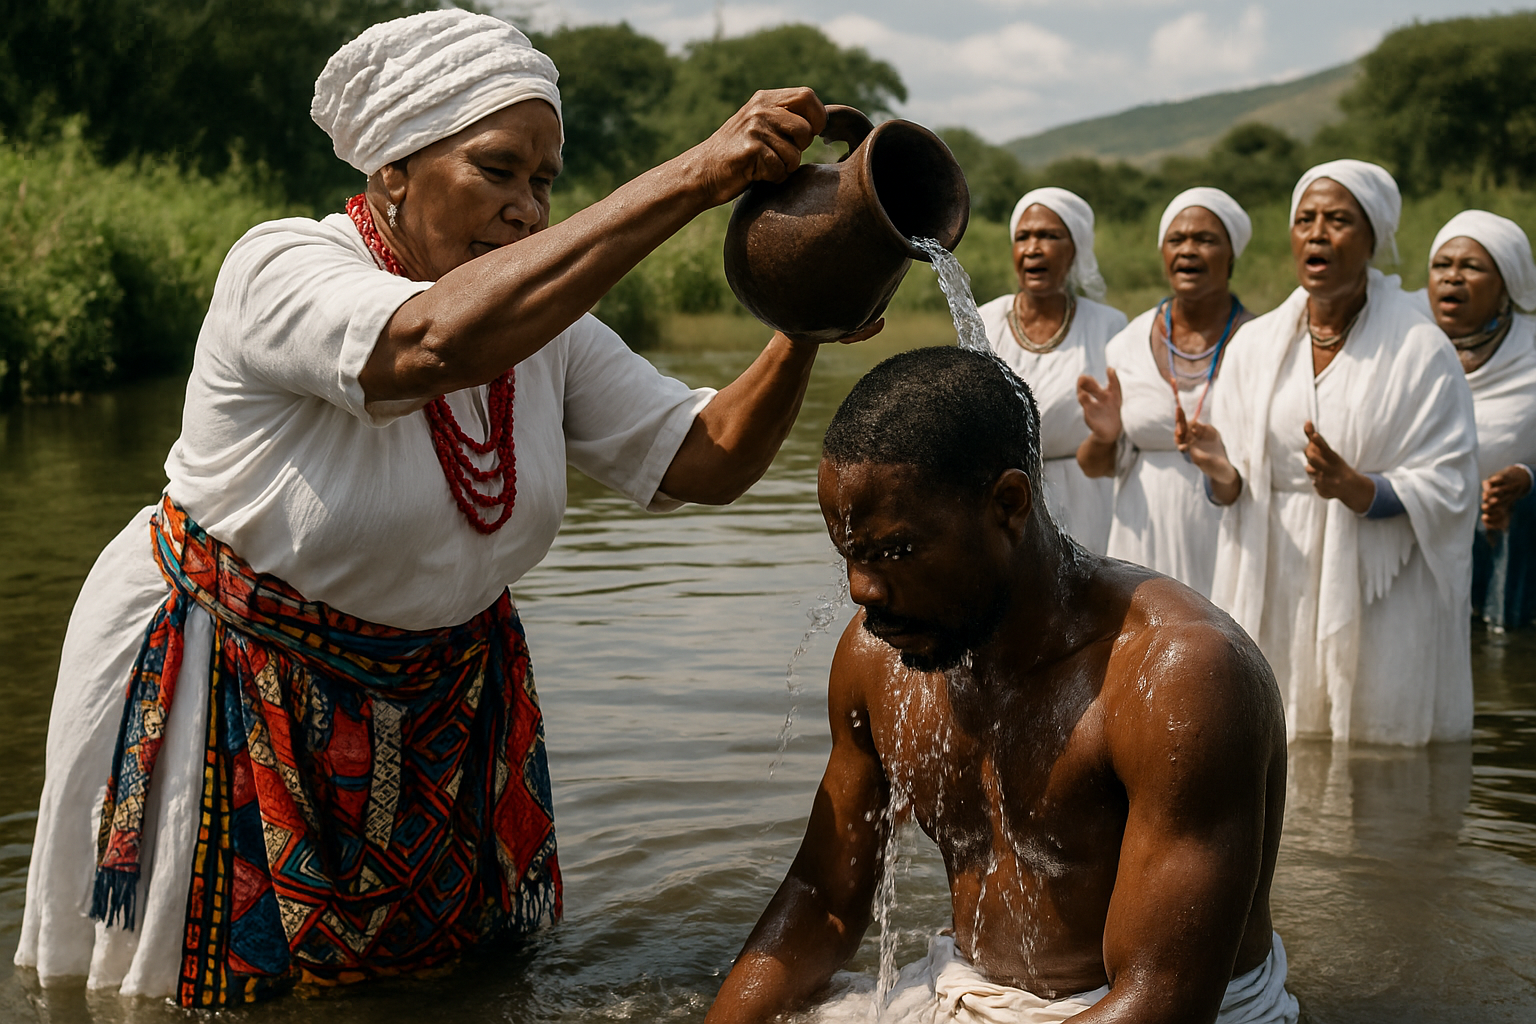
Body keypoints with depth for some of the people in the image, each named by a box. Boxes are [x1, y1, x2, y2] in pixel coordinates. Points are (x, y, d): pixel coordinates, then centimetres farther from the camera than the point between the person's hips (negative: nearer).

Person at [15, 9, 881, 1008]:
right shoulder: (282, 268, -26)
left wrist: (801, 334, -29)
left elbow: (706, 460, -9)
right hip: (227, 683, -5)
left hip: (437, 691, 6)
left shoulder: (547, 322, -6)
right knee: (227, 974, 11)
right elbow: (439, 341, -47)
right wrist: (694, 176, -49)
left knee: (448, 966, 17)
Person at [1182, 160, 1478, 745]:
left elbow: (1448, 488, -8)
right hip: (1273, 594, 3)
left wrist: (1355, 489, -24)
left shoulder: (1421, 350, -4)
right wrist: (1222, 475, -14)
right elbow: (1234, 491, 9)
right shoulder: (1256, 344, 8)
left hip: (1381, 597, -3)